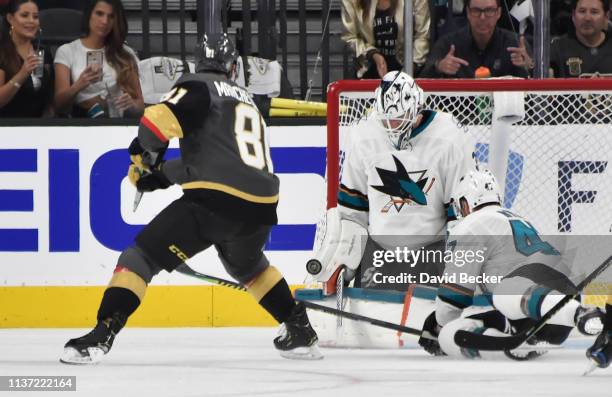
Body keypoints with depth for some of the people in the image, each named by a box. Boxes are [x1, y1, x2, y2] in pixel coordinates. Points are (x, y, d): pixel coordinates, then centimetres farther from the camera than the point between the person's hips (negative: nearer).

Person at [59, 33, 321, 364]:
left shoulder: (198, 86, 6)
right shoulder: (247, 101, 29)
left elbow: (161, 118, -12)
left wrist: (145, 160, 6)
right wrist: (163, 173, 30)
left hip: (214, 200, -6)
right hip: (260, 207, 6)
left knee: (141, 257, 0)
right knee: (247, 265, 37)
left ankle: (101, 335, -15)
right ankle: (300, 332, 36)